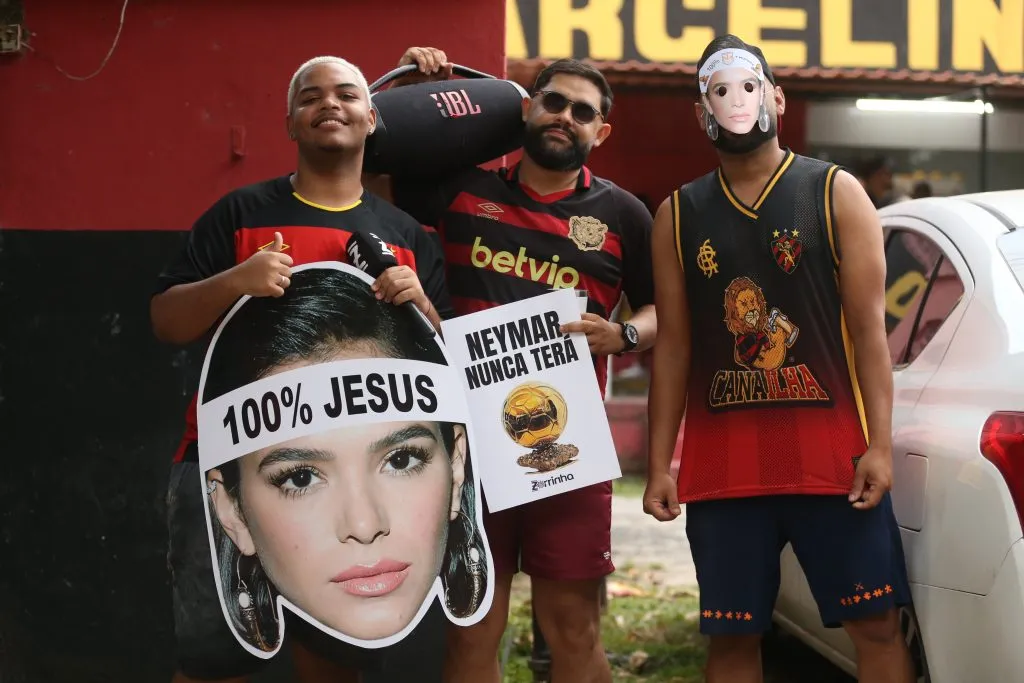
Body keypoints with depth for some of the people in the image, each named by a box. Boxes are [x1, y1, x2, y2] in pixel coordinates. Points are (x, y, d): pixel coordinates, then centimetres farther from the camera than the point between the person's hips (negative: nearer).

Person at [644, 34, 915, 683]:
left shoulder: (837, 193, 3)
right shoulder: (678, 215, 9)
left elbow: (868, 327, -1)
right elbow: (674, 345, 10)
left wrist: (880, 444, -8)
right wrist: (659, 463, 5)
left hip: (831, 451, -2)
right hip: (721, 462, 2)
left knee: (876, 625, 1)